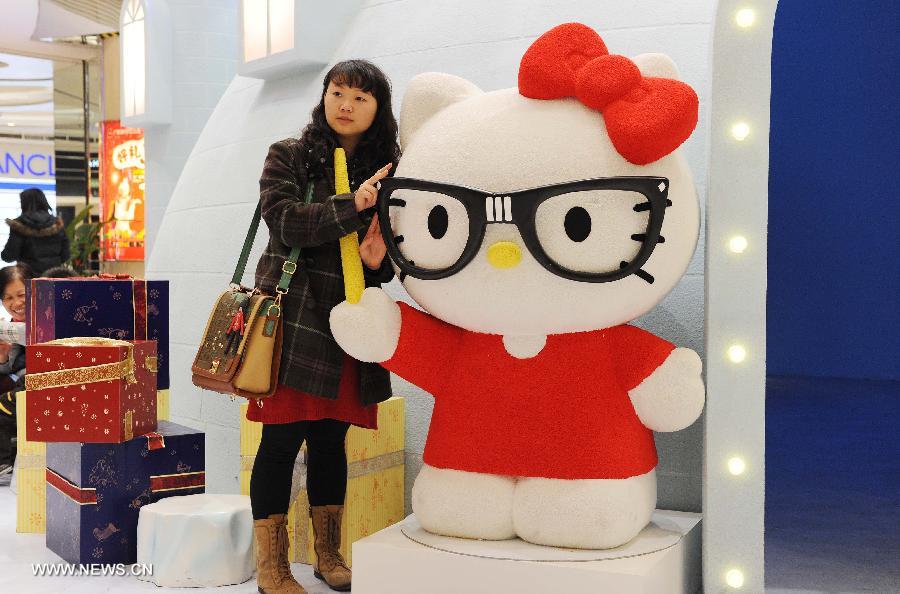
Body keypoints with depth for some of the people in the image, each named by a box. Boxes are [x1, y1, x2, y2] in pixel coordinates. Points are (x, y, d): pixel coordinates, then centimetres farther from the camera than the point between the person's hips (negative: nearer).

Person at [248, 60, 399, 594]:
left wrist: (381, 261, -8)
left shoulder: (389, 171, 12)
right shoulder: (288, 157, 3)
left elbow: (399, 251, 14)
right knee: (282, 439, -3)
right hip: (292, 318, -3)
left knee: (331, 439, 11)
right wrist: (352, 205, -20)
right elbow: (285, 220, -13)